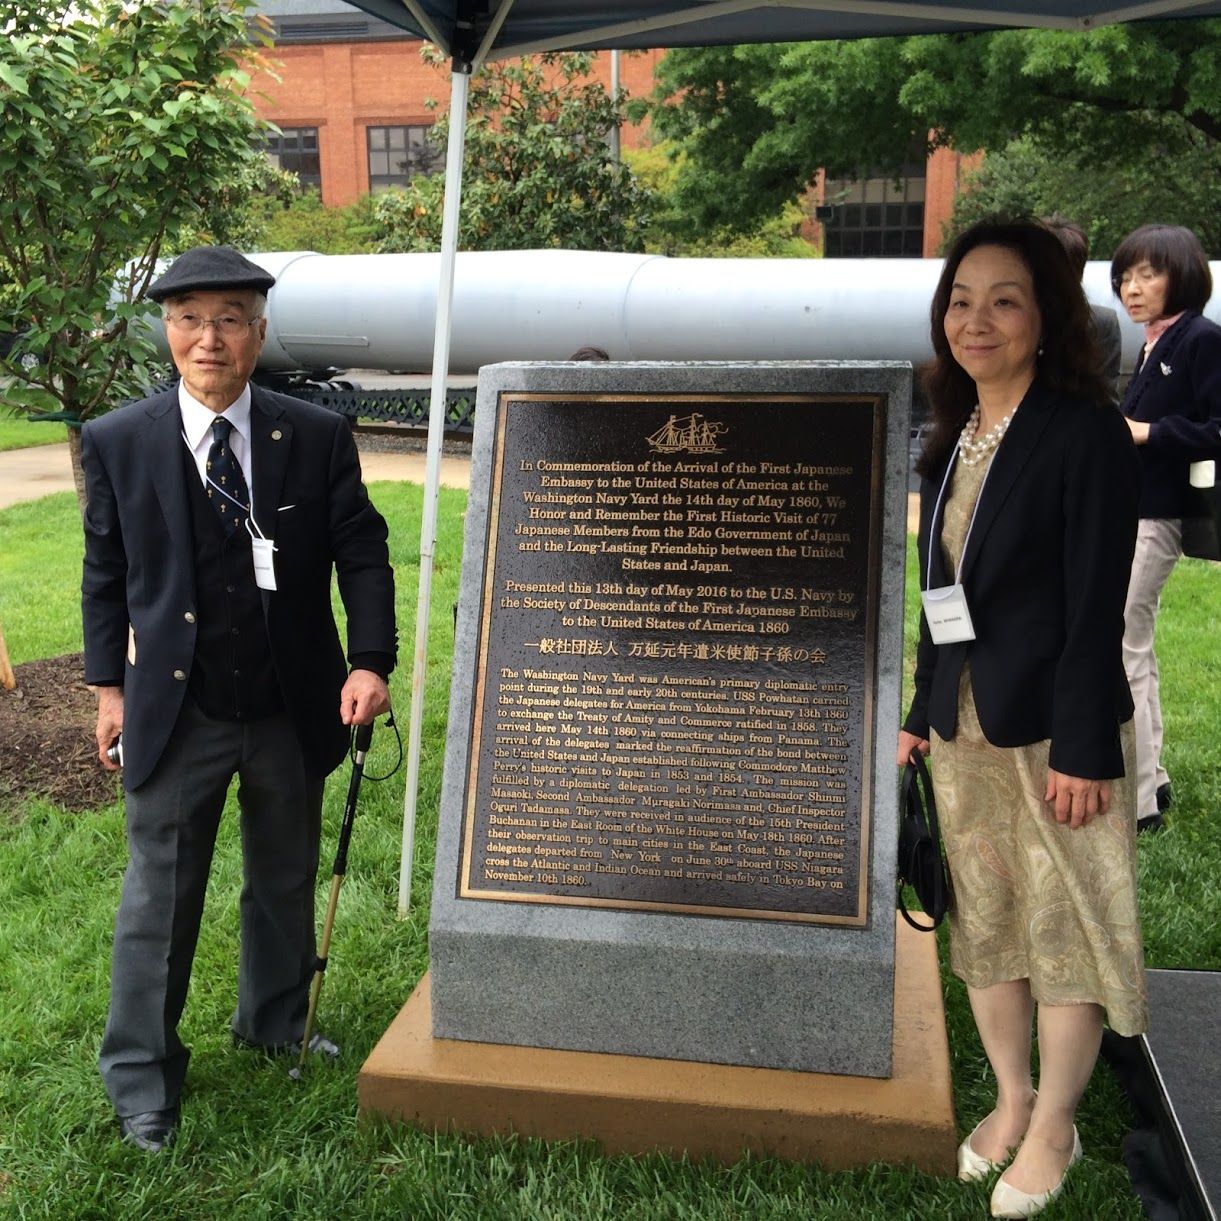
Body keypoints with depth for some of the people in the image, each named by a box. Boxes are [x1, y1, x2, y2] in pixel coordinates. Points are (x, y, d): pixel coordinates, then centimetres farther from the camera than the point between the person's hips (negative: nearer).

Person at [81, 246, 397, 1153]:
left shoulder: (319, 437, -5)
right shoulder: (118, 443, -4)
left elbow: (362, 553, -3)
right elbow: (106, 573, 5)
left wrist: (372, 660, -14)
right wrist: (110, 684, 4)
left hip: (293, 710, 2)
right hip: (176, 714, -1)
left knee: (286, 880, 19)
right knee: (159, 896, 7)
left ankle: (276, 1026, 43)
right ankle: (142, 1077, 27)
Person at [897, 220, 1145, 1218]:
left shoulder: (1086, 433, -12)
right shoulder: (953, 441, 9)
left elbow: (1097, 605, -15)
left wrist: (1081, 746, -17)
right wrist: (921, 713, 13)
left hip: (1054, 725, -7)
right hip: (962, 729, 7)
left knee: (1063, 928, 7)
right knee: (981, 921, 16)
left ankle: (1053, 1130, 24)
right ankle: (1011, 1100, 34)